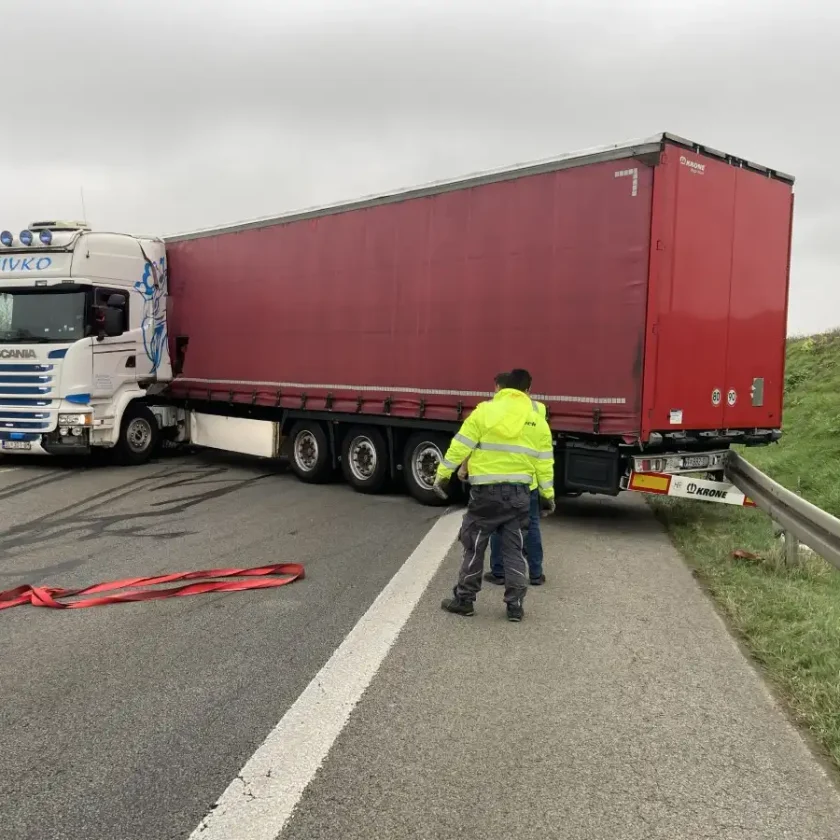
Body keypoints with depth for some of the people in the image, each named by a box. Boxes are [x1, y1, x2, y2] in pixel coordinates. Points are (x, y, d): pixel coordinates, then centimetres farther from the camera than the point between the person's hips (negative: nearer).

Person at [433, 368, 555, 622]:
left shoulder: (485, 411, -4)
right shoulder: (538, 421, 5)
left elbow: (460, 447, -5)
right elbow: (544, 463, 7)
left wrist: (443, 475, 3)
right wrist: (548, 495, 16)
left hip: (487, 491, -3)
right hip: (519, 492, 3)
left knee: (474, 546, 8)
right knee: (514, 549, 11)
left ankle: (464, 599, 15)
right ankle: (515, 604, 11)